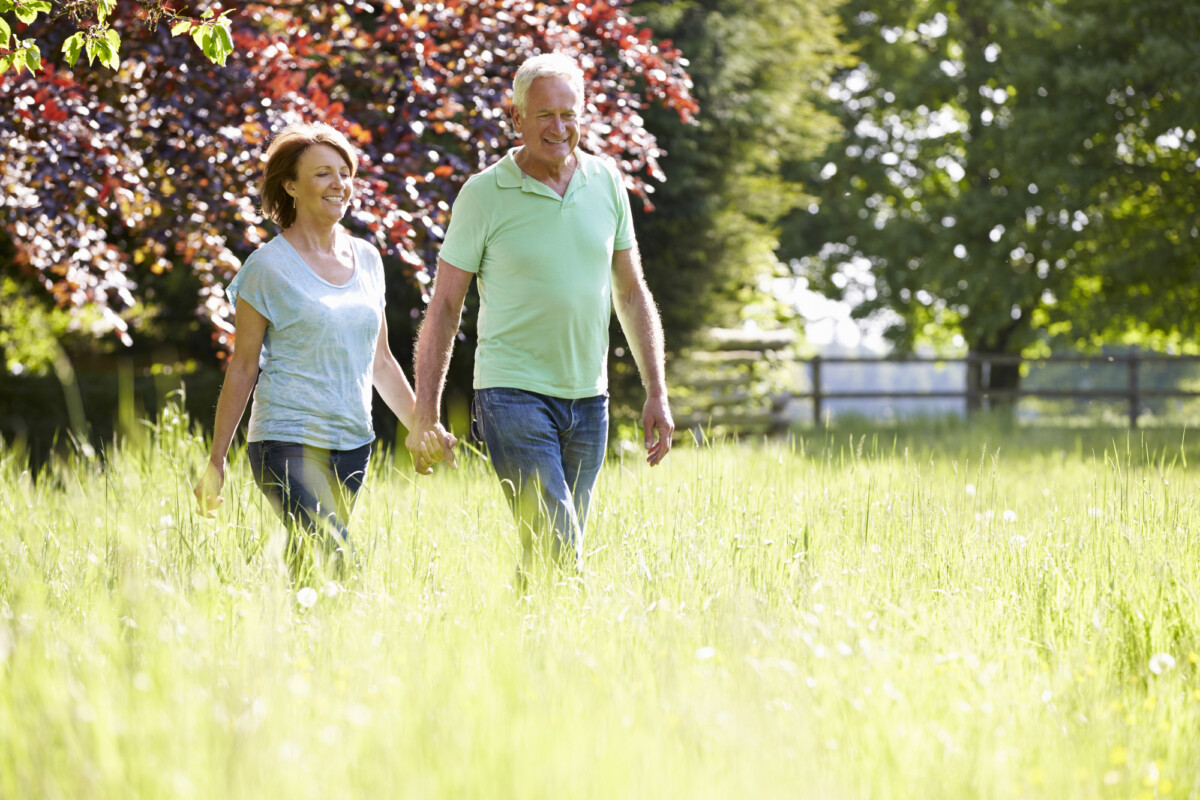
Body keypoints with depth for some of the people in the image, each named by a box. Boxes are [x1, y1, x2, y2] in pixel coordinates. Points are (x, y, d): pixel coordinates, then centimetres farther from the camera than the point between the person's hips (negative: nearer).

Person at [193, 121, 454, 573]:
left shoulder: (366, 259, 12)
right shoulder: (270, 266, -3)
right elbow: (243, 367, -1)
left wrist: (421, 427, 13)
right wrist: (216, 462, -1)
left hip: (353, 445, 6)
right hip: (288, 444, -6)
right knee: (335, 559, -21)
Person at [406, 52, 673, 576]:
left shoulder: (605, 181, 6)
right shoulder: (484, 194, -6)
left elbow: (631, 293, 14)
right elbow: (444, 308, -2)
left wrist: (656, 393, 9)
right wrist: (425, 416, -5)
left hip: (588, 399, 5)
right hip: (514, 395, -5)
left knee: (551, 552, 10)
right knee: (558, 554, -16)